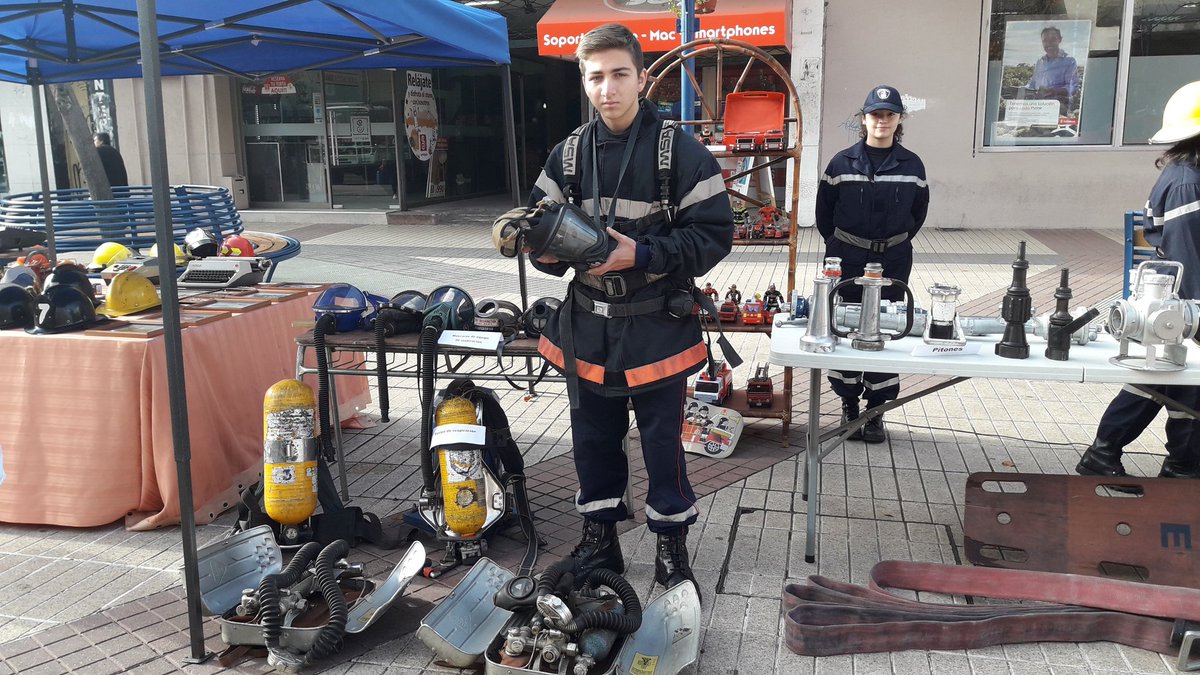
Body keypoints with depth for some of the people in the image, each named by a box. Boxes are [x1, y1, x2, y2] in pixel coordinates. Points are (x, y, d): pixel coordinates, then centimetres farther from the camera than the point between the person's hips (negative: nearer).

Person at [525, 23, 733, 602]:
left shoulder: (680, 151, -9)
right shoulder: (569, 154, 4)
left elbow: (713, 234, -12)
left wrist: (642, 255, -23)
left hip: (656, 328, -4)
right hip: (588, 325, 4)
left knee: (663, 441, 9)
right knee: (594, 440, 15)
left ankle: (671, 545, 28)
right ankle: (599, 541, 34)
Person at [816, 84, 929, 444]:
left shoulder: (912, 165, 1)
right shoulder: (842, 162, -3)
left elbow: (919, 211, 13)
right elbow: (824, 209, 7)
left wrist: (898, 241, 12)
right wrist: (836, 243, 9)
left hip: (893, 261, 1)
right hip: (847, 260, -1)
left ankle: (876, 410, 15)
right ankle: (849, 406, 17)